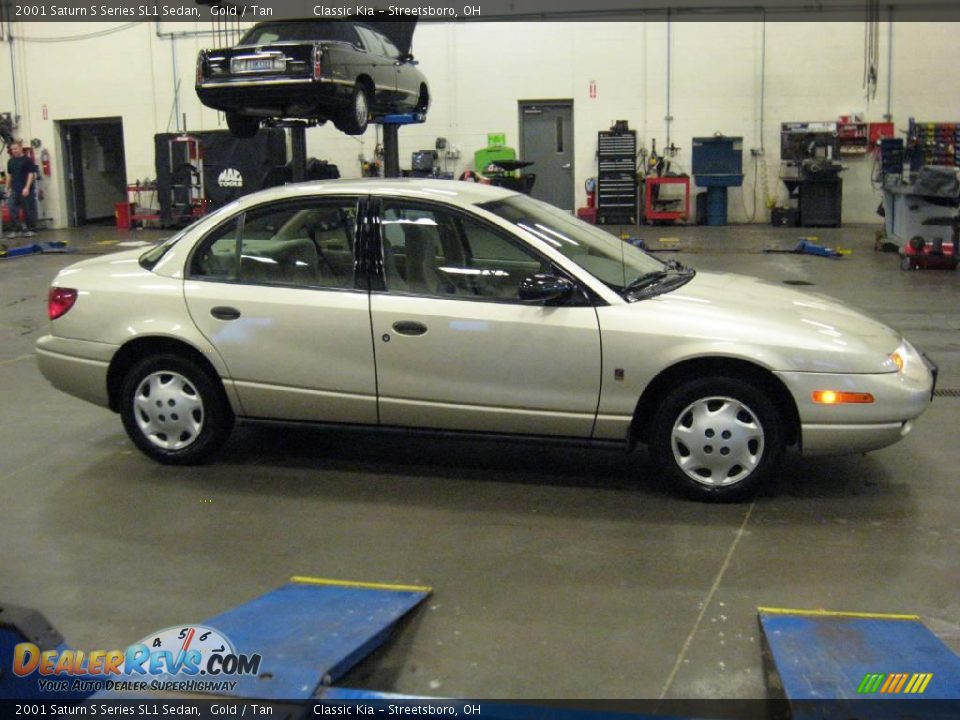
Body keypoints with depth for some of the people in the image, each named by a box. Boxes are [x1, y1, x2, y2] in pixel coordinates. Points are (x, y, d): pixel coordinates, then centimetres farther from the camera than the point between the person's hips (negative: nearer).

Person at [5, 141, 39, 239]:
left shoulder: (27, 160, -5)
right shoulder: (10, 161, 12)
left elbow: (31, 174, -9)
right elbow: (9, 175, 18)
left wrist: (27, 188, -17)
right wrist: (8, 189, 14)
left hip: (26, 190, -5)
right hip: (14, 190, 5)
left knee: (28, 210, 1)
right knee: (13, 210, 0)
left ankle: (31, 229, 9)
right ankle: (12, 230, 2)